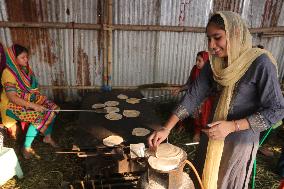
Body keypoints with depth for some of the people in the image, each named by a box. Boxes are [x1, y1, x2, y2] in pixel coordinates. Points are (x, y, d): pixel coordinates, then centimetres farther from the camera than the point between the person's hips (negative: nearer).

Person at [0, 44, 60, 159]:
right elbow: (12, 98, -26)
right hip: (14, 105, -7)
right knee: (39, 117, -25)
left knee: (52, 108, -8)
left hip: (30, 99, 7)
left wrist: (38, 98, -3)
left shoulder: (25, 69, 2)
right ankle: (26, 147, -8)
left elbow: (32, 87, 12)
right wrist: (33, 105, -31)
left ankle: (47, 137, 9)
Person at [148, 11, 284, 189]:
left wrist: (232, 126, -26)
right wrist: (166, 129, -16)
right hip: (212, 133, 5)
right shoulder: (215, 63, -4)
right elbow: (193, 95, -9)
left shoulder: (260, 63, -19)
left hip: (241, 140, -4)